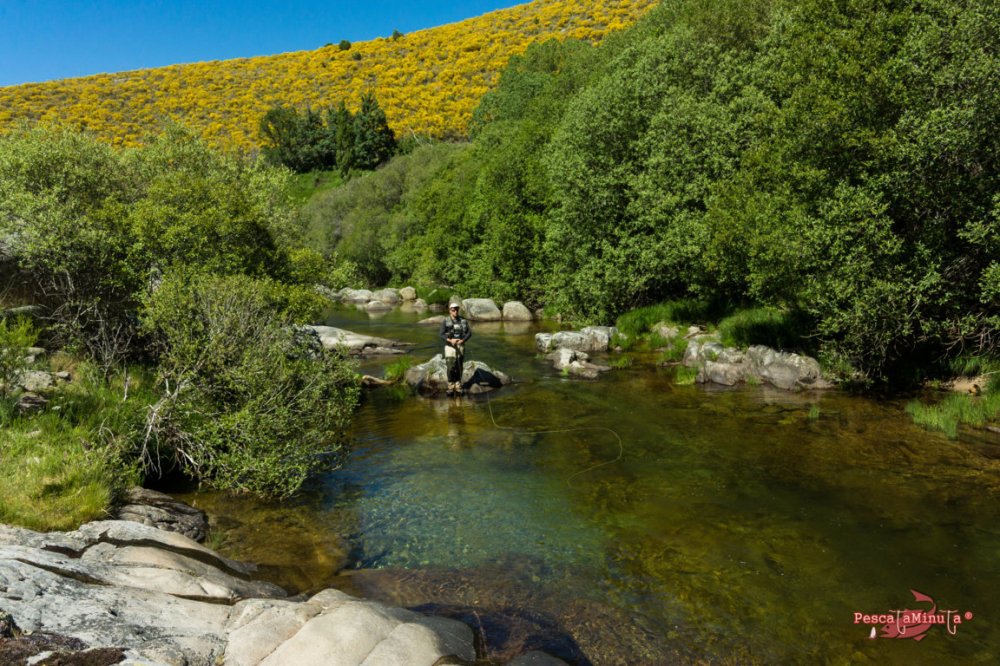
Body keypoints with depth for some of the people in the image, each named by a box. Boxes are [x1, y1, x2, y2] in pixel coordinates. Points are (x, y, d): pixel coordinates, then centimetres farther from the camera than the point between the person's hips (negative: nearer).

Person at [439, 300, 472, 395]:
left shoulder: (463, 320, -1)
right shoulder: (445, 321, -6)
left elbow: (469, 333, -4)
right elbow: (442, 335, -12)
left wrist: (462, 340, -21)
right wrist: (450, 340, -29)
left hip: (460, 347, 2)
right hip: (450, 347, -2)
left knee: (459, 368, 7)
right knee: (451, 368, -4)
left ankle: (458, 387, 18)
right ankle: (450, 388, 8)